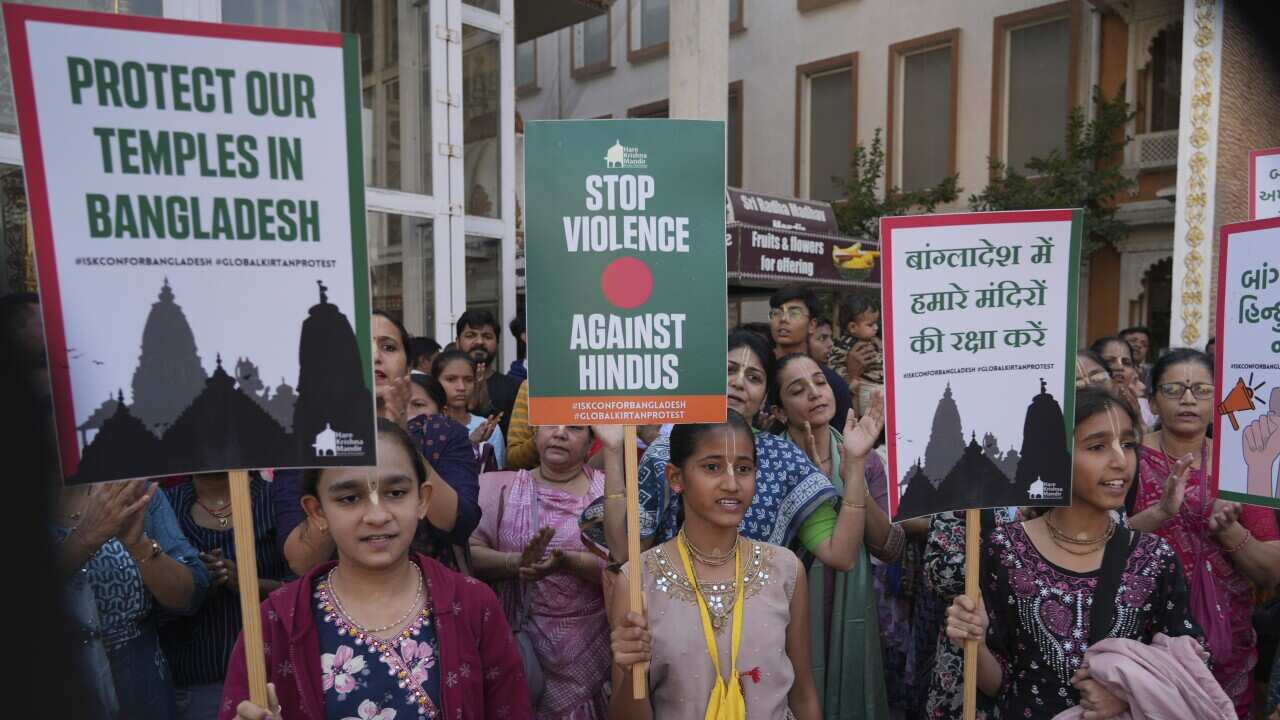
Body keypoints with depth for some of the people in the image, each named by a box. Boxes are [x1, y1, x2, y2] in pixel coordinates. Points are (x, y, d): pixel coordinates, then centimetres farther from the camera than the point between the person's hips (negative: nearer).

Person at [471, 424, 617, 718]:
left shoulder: (608, 486, -2)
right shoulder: (500, 486, 1)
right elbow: (471, 553, -7)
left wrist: (568, 562, -26)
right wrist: (515, 562, -25)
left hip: (592, 648, 0)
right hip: (521, 643, 1)